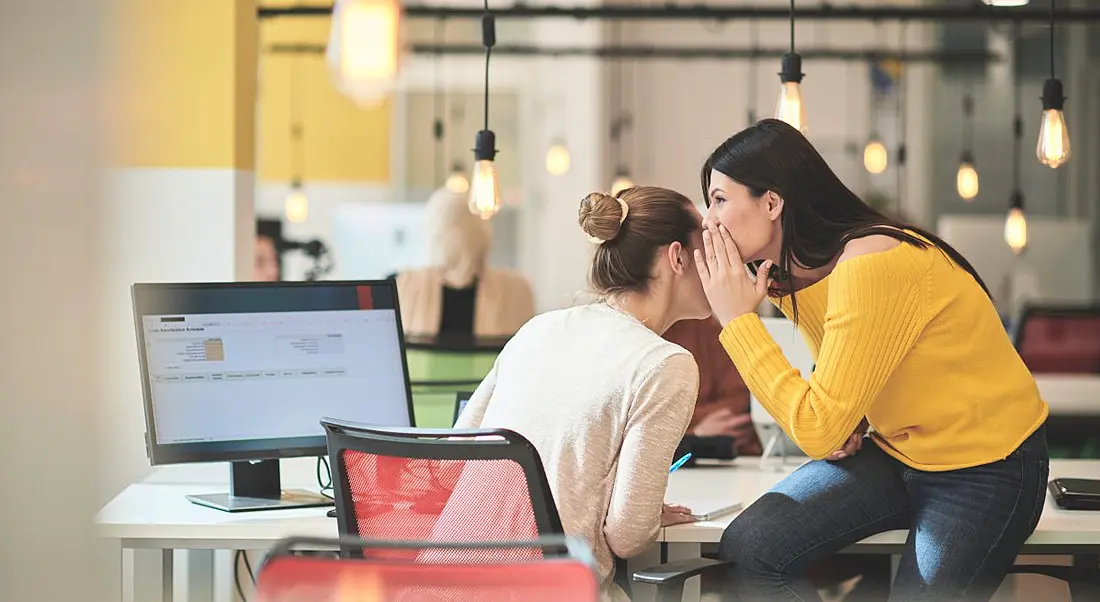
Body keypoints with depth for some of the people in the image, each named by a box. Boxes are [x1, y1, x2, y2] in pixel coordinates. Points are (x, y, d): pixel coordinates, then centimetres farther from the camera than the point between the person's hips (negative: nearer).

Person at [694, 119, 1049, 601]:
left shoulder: (873, 266, -28)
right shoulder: (793, 275, 0)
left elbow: (818, 431, -29)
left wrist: (738, 321, -22)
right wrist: (841, 423, -6)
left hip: (987, 469, -8)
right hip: (895, 450, 8)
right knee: (748, 547, -11)